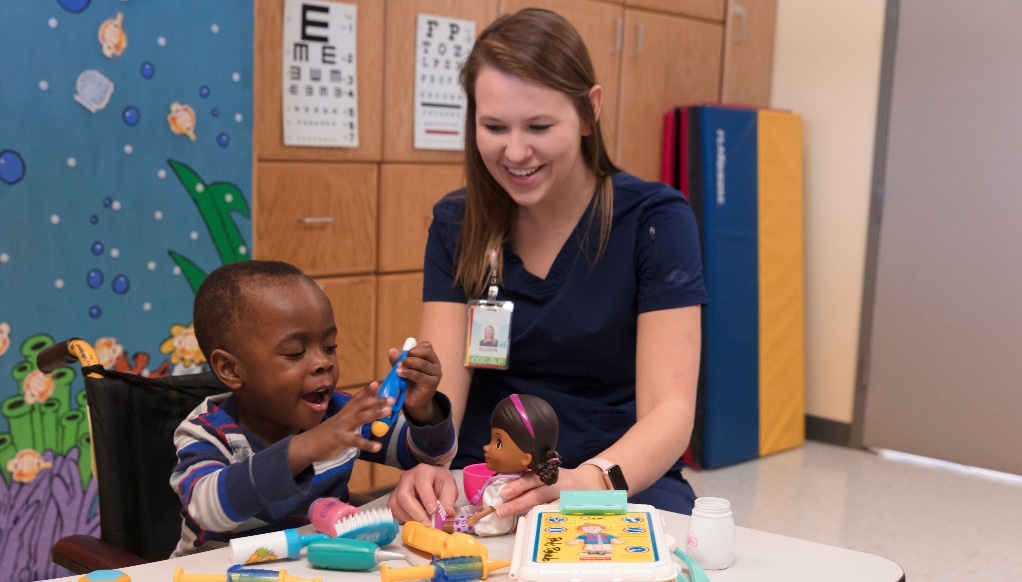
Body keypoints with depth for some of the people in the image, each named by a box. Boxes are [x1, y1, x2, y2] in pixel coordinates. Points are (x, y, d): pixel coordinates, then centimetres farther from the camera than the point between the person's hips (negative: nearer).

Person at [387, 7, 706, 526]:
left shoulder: (654, 219, -6)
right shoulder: (456, 225, 4)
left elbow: (670, 409, -14)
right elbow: (440, 388, -6)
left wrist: (585, 482, -35)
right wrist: (425, 463, -29)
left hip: (627, 485, -2)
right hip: (480, 495, 2)